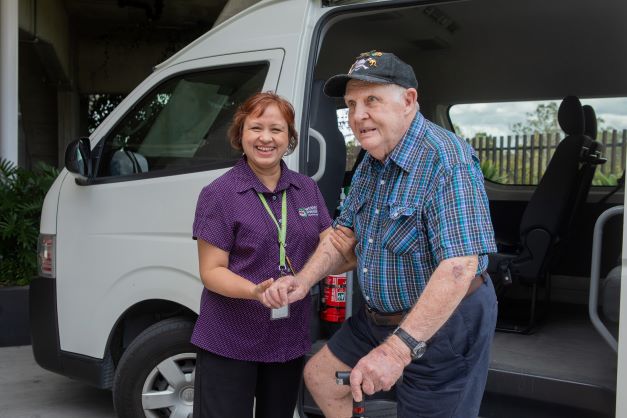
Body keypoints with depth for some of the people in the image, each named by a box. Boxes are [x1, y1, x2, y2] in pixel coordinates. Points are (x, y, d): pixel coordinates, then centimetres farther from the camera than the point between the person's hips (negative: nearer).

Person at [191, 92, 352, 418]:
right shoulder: (218, 195, -10)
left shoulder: (307, 189, 4)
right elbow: (211, 271, -12)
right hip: (228, 344, -4)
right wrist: (255, 291, -30)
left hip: (289, 341, 5)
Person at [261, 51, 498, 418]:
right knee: (320, 376, 16)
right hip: (380, 317, 9)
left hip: (444, 323, -8)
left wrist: (398, 348, -37)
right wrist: (303, 281, -5)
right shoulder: (371, 163, 5)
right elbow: (345, 231, 12)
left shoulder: (447, 160, -25)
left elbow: (459, 267, -33)